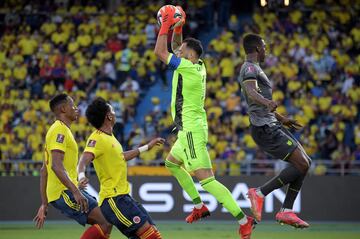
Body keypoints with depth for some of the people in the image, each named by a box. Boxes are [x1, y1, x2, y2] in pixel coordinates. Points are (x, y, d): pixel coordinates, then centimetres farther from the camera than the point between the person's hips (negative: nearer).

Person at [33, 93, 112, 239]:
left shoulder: (59, 130, 22)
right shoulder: (60, 130, -9)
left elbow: (44, 171, 24)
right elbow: (56, 165, -23)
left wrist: (44, 205, 23)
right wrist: (75, 191, -30)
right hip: (64, 192, -10)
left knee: (105, 223, 9)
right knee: (105, 223, -15)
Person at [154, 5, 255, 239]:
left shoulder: (188, 68, -17)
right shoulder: (197, 66, 8)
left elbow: (160, 51, -13)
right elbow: (176, 48, 26)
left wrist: (166, 25, -5)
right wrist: (177, 28, 13)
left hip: (192, 131, -10)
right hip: (192, 129, 10)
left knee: (206, 179, -16)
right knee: (172, 163, 31)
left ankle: (244, 219, -23)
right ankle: (200, 206, 29)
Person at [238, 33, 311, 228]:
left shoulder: (253, 68, 23)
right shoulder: (250, 68, -10)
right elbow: (251, 91, -32)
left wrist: (282, 119, 43)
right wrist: (267, 102, -51)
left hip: (272, 126, 11)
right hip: (265, 129, -11)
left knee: (305, 162, 8)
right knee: (302, 164, -15)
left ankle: (286, 211, 6)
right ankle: (260, 193, -9)